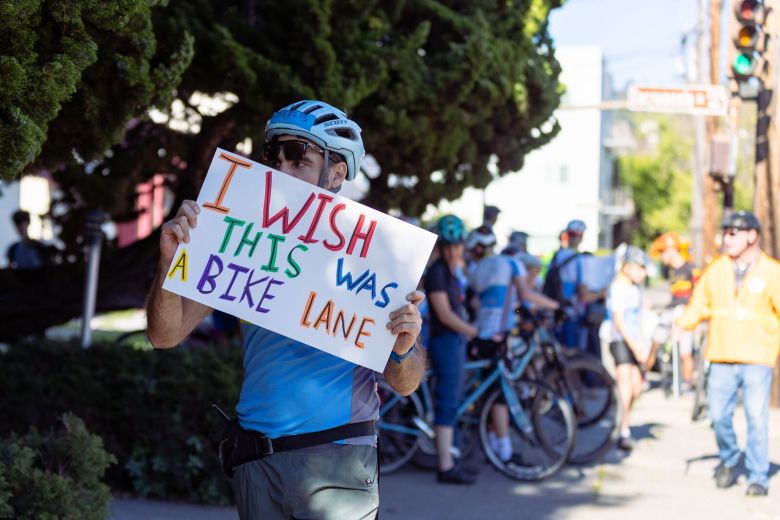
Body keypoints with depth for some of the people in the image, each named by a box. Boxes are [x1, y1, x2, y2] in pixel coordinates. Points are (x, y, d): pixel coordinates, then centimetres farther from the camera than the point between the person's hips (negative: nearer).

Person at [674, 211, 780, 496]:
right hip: (721, 358, 3)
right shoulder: (715, 270, 10)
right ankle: (728, 460, 28)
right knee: (718, 415, 2)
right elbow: (699, 304, 12)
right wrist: (683, 323, -5)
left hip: (757, 358, -3)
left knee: (757, 417, -6)